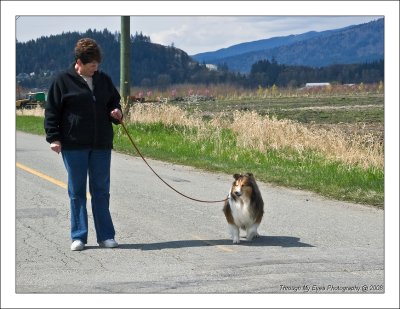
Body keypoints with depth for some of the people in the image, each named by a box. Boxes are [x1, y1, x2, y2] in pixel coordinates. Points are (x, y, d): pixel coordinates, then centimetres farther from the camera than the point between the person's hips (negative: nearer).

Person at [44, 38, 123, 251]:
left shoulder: (104, 80, 10)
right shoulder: (63, 81, -2)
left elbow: (114, 102, 23)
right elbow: (51, 111, -1)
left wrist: (117, 113, 0)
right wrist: (53, 137, -8)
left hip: (101, 145, 4)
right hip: (73, 145, -3)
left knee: (101, 191, 6)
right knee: (77, 191, 3)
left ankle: (106, 236, 11)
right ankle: (78, 237, 10)